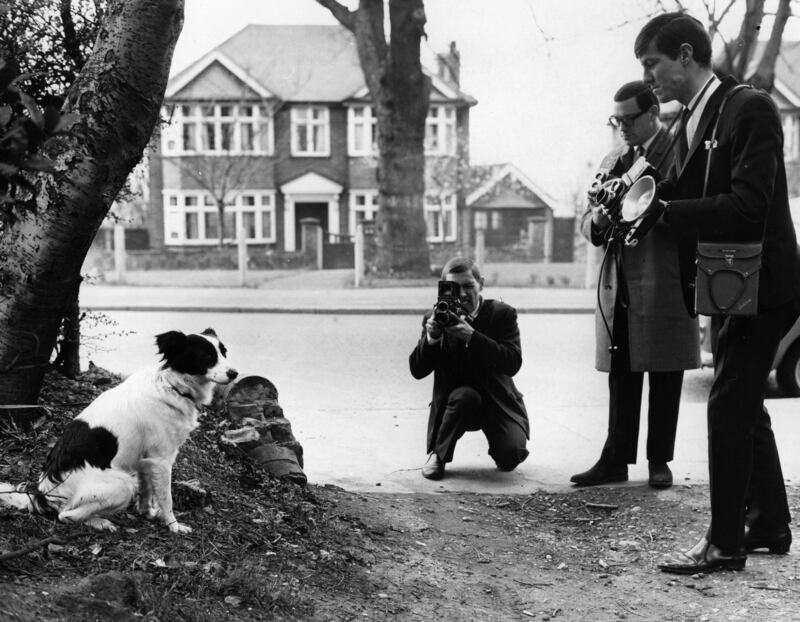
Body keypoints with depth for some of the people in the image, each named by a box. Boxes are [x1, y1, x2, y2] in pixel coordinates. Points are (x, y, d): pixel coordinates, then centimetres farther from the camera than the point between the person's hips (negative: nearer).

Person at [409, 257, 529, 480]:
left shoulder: (502, 313, -7)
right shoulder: (436, 319, -2)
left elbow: (513, 363, -22)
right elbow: (417, 371, -7)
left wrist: (471, 336, -32)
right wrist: (431, 337, -25)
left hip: (498, 402, 0)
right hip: (455, 402, 1)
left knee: (510, 457, -23)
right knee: (464, 395, -34)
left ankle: (499, 448, 16)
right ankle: (438, 454, -12)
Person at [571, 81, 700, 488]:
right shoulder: (613, 161, 17)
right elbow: (588, 224, 16)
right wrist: (597, 220, -7)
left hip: (664, 283, -5)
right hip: (618, 286, 5)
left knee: (665, 376, 3)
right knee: (621, 376, 7)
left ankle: (659, 461, 12)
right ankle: (616, 459, 11)